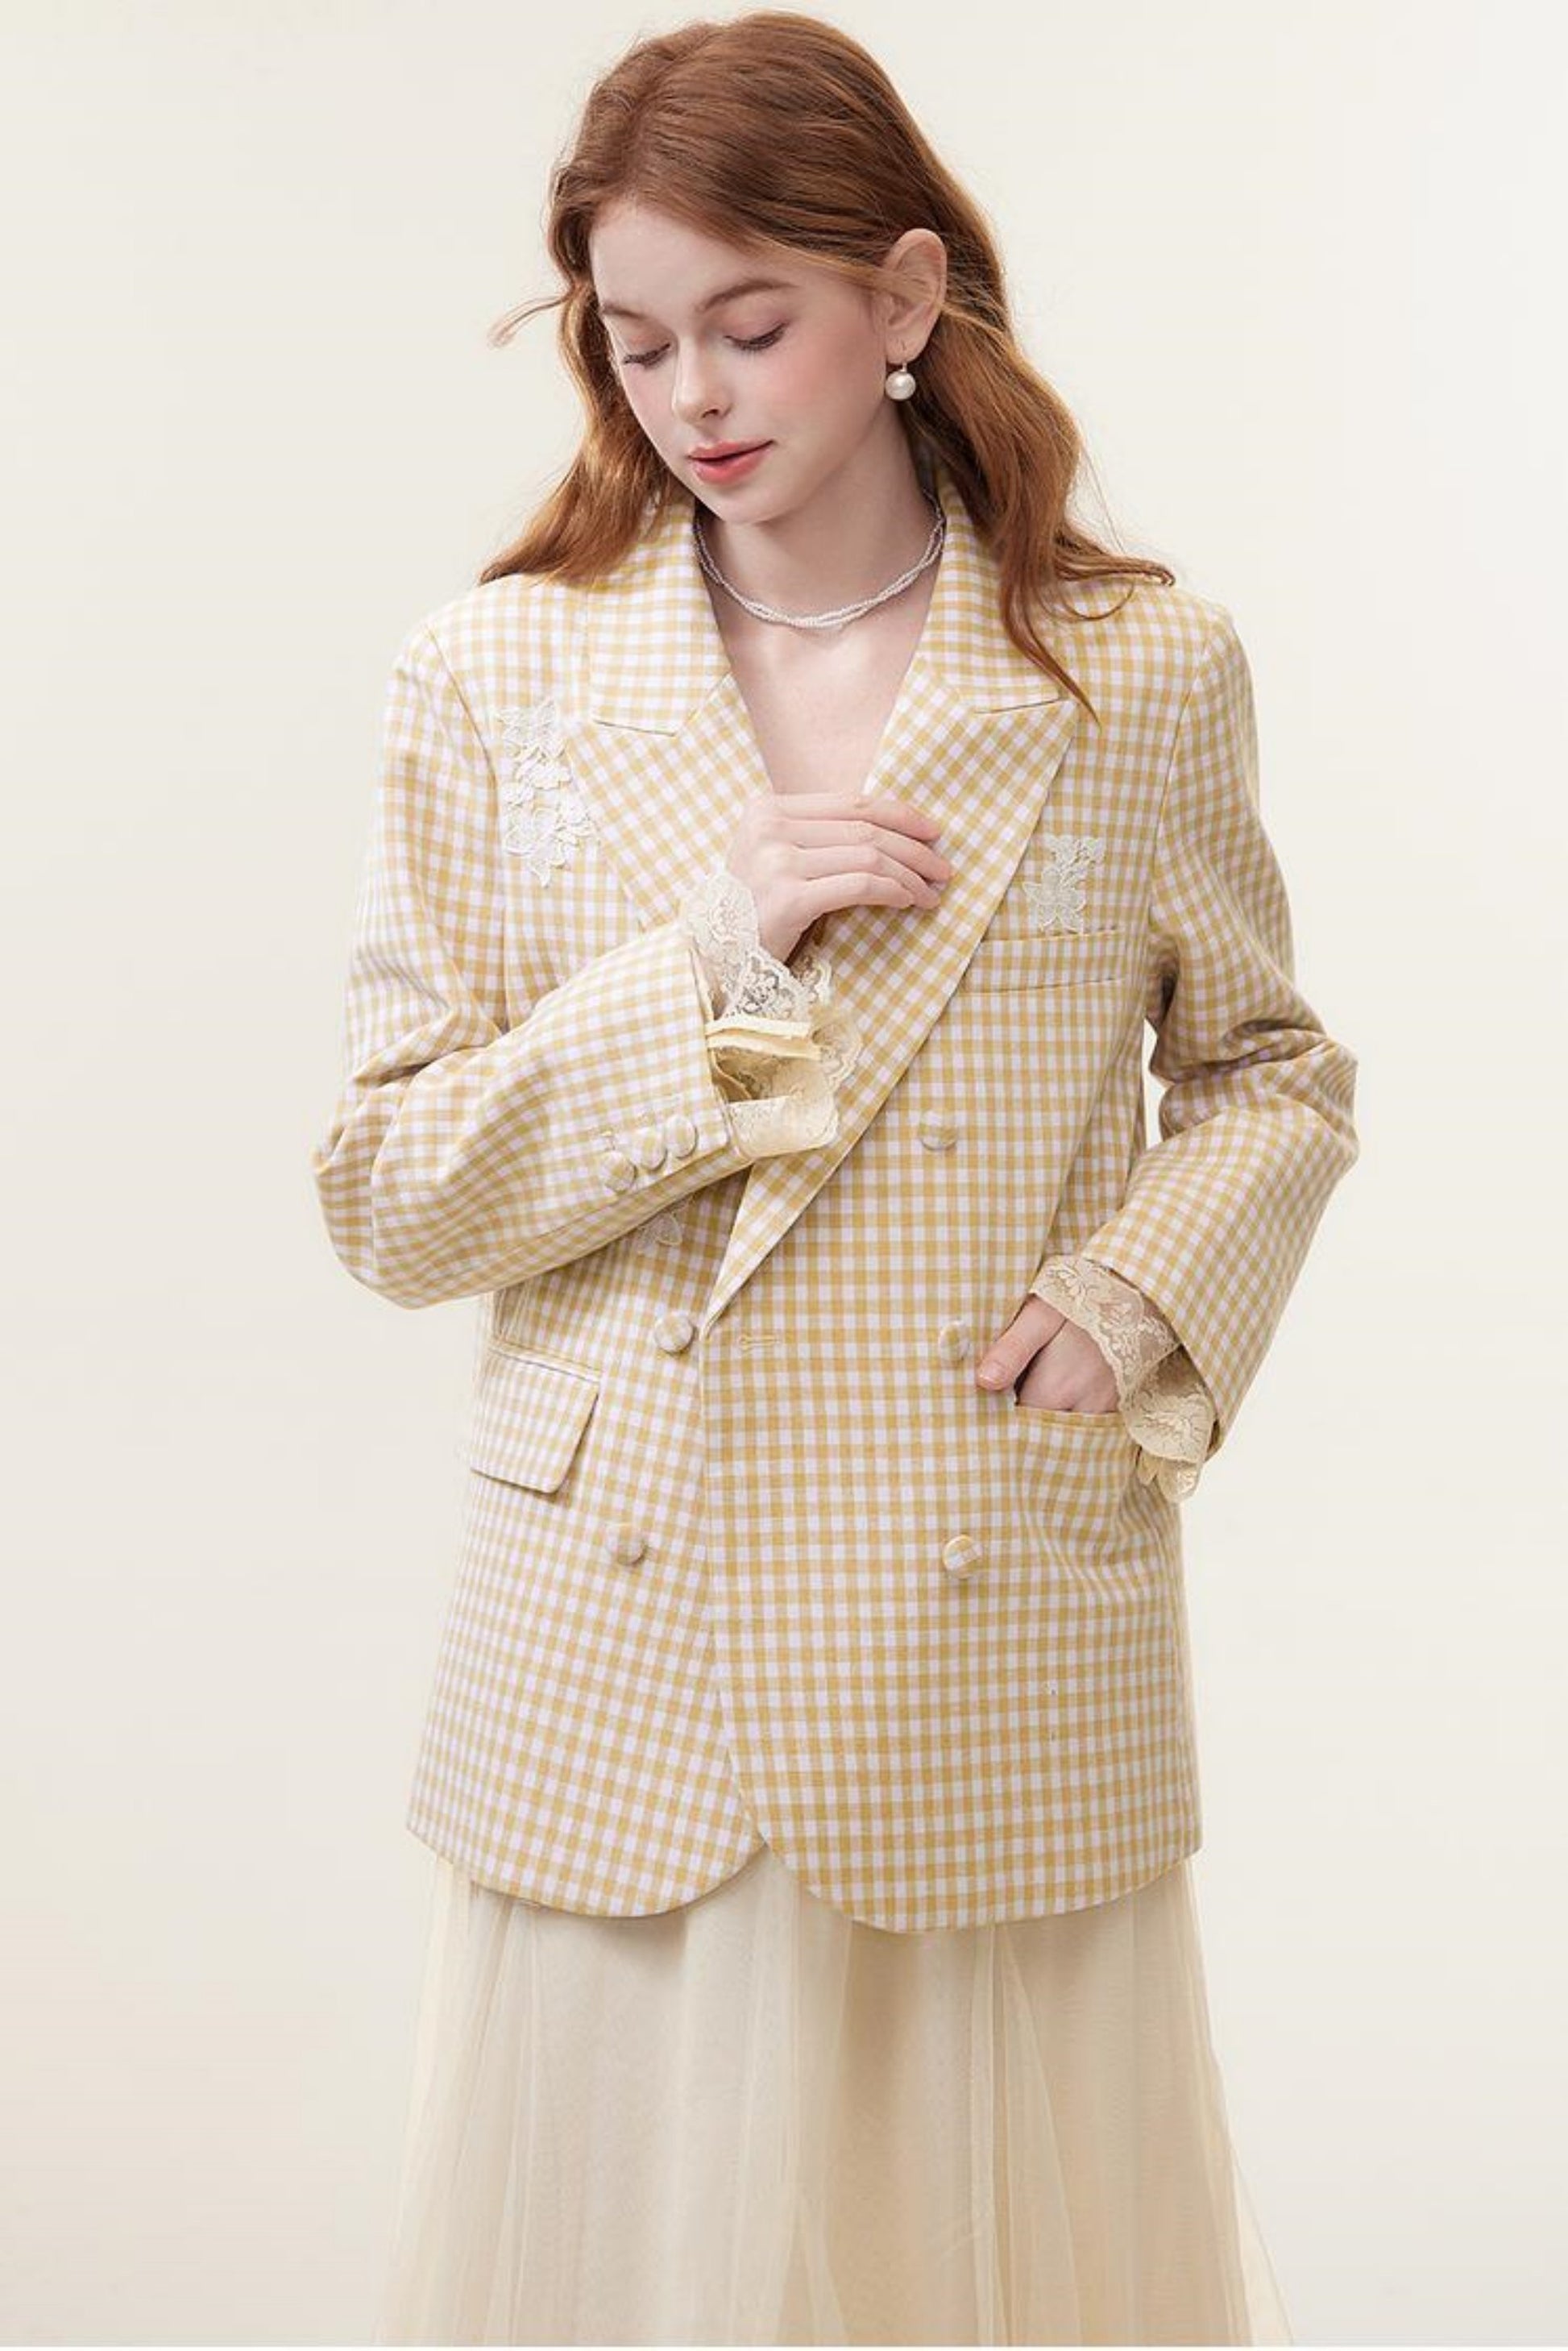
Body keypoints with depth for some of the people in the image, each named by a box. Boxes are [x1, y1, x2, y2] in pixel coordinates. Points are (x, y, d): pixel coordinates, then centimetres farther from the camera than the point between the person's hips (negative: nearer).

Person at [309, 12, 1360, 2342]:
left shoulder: (1147, 673, 0)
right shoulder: (494, 680, 1)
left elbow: (1275, 1075, 13)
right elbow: (387, 1195, -1)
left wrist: (1145, 1289, -6)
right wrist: (707, 966, -14)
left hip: (1005, 1659, 0)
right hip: (625, 1665, 0)